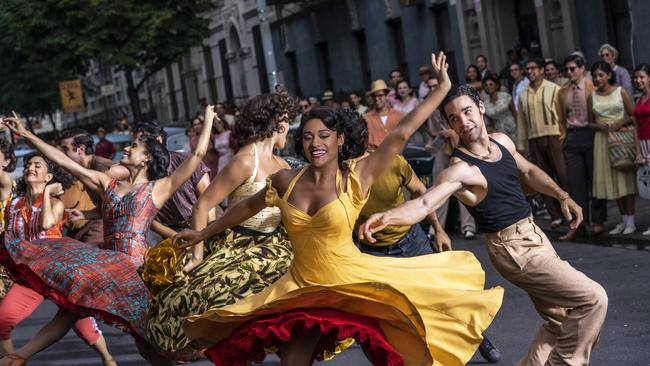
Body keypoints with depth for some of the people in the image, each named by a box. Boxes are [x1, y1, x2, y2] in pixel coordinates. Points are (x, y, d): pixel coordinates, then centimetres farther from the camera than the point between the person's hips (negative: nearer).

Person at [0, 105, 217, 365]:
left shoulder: (159, 188, 7)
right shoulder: (107, 184, 19)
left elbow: (198, 154, 3)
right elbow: (62, 160, 17)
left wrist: (208, 118, 11)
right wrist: (26, 134, 15)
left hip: (135, 264, -4)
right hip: (105, 259, 4)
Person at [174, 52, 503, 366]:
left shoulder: (355, 177, -11)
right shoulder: (286, 181, -1)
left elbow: (402, 133, -13)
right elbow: (248, 207, 16)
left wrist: (443, 87, -14)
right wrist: (203, 233, 26)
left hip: (353, 283, -3)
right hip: (301, 289, 3)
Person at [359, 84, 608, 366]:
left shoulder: (502, 142, 3)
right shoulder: (460, 169, -21)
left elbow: (529, 172, 23)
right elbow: (424, 203, -38)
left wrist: (562, 196, 18)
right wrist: (386, 216, -56)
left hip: (535, 236, 8)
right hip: (514, 249, -8)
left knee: (561, 321, 14)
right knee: (592, 298, -11)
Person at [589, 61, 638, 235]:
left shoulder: (621, 92, 0)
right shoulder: (592, 96, 7)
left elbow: (633, 116, 0)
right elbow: (590, 122, 13)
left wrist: (620, 123, -16)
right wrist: (600, 126, -7)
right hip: (603, 140, 3)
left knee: (625, 178, -3)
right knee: (610, 180, 5)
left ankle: (630, 221, 1)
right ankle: (623, 220, 15)